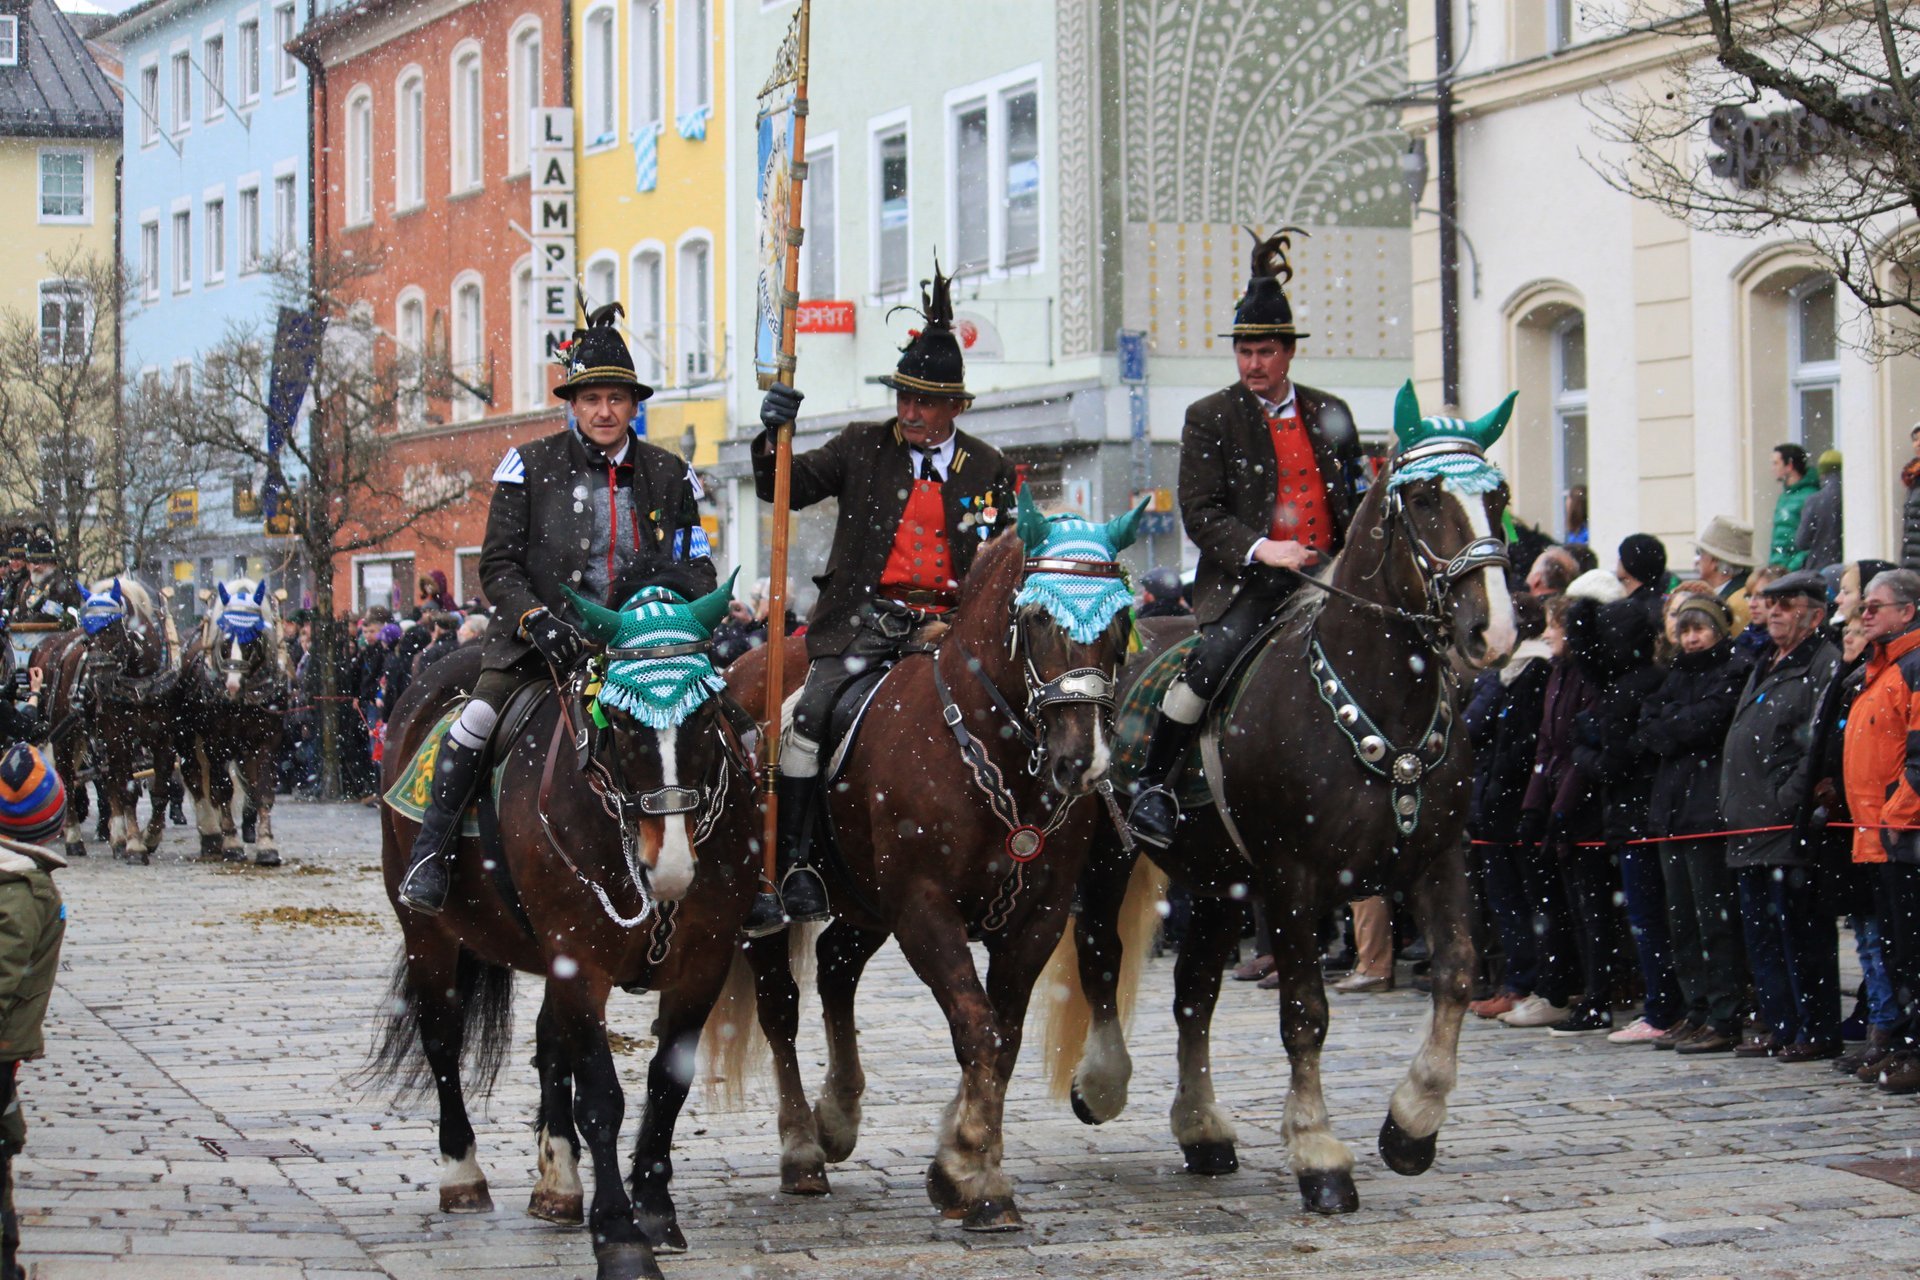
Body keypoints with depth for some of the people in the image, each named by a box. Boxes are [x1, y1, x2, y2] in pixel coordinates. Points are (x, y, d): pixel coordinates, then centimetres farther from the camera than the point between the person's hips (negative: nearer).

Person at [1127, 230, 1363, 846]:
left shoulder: (1330, 414, 16)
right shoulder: (1209, 418, 5)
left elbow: (1355, 501, 23)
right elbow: (1199, 513, -2)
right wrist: (1261, 549, -19)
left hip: (1324, 572, 4)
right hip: (1247, 581, -4)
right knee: (1212, 658, -28)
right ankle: (1150, 784, -16)